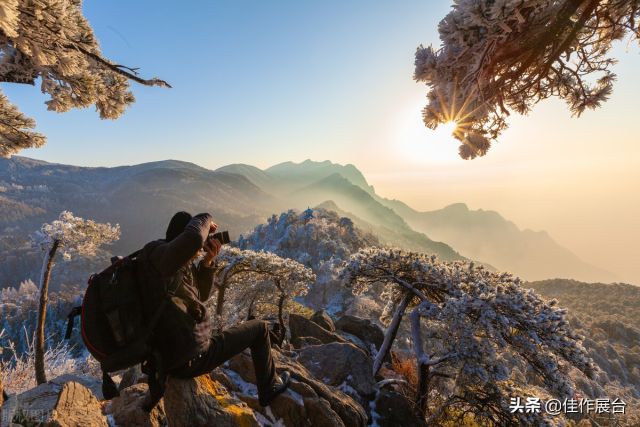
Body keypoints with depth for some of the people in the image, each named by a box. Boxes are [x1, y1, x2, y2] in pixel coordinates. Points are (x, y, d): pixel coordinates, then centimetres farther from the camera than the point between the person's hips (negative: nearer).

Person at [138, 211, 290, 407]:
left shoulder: (180, 265, 6)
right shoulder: (160, 255, -21)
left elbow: (201, 295, 13)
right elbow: (193, 237, -44)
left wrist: (207, 261, -1)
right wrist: (206, 220, -20)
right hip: (191, 360, -9)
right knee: (260, 328, 6)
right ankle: (269, 388, 28)